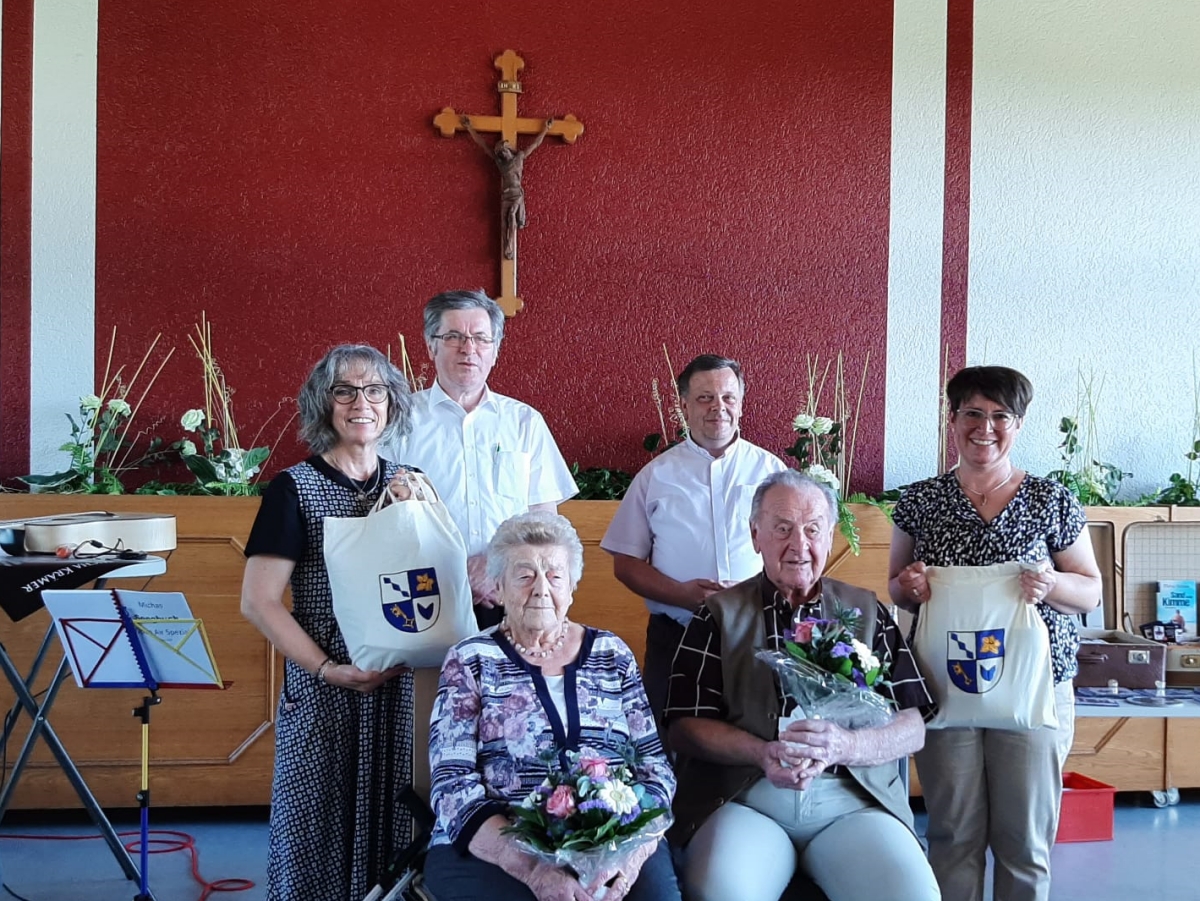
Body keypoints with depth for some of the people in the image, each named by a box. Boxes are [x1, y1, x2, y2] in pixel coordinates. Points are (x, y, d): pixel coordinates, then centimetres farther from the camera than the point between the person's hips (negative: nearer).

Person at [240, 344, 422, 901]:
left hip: (401, 685, 4)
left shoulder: (408, 485, 9)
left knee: (392, 816, 8)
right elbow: (258, 603, -9)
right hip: (322, 689, -4)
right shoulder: (294, 489, -5)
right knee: (319, 820, 3)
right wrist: (329, 669, -15)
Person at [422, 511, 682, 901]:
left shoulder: (612, 653, 12)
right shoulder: (470, 661, 5)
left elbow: (655, 765, 9)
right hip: (493, 851, -2)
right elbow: (453, 786, -4)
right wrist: (533, 868, -19)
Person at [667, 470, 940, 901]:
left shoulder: (867, 612, 15)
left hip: (853, 800, 2)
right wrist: (763, 754, -15)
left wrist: (843, 746, -14)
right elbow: (685, 726, 3)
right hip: (742, 798, -1)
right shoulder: (719, 615, 11)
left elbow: (913, 727, 7)